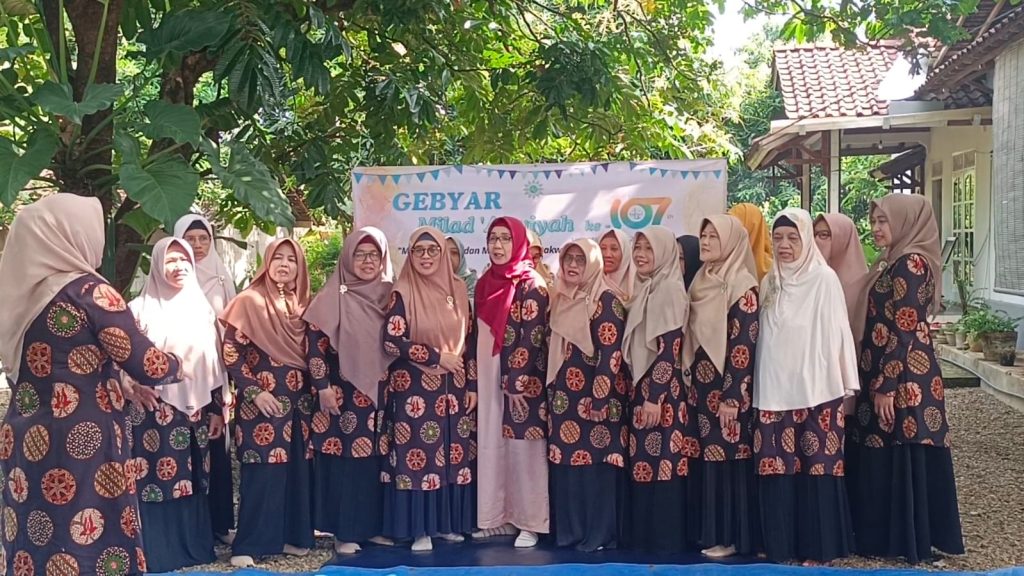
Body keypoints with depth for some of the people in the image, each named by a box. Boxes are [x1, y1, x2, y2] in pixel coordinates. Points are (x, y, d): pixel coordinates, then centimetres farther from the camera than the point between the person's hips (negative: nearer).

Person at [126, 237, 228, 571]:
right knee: (155, 482, -2)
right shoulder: (140, 309, -2)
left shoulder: (202, 309, 10)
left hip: (195, 410, 4)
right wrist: (135, 388, -11)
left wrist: (217, 410, 9)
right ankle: (156, 554, 7)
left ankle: (194, 549, 20)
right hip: (153, 411, -4)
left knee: (192, 483, 9)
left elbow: (216, 363, 11)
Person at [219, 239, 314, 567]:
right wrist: (254, 392, -14)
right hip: (263, 400, -5)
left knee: (297, 470, 7)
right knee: (262, 472, -7)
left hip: (299, 399, 5)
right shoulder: (250, 300, -5)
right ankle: (247, 545, -1)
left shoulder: (303, 304, 9)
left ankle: (290, 536, 18)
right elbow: (231, 352, -8)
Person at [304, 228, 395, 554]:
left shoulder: (389, 295, 8)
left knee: (378, 459, 8)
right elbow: (315, 344, -7)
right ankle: (344, 532, 8)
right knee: (344, 460, -1)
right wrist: (323, 388, -12)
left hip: (381, 392, 4)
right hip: (344, 394, -4)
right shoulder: (332, 297, -4)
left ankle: (375, 526, 19)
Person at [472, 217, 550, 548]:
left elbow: (532, 339, -14)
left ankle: (530, 522, 8)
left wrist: (518, 384, -18)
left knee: (523, 448, -1)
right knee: (492, 447, 9)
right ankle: (500, 517, 20)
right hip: (490, 379, 7)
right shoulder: (486, 283, 12)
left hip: (520, 380, -7)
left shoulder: (531, 285, -9)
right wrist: (475, 380, 13)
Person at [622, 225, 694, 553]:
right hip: (641, 385, 9)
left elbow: (669, 348, -17)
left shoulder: (670, 289, -11)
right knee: (644, 465, 10)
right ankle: (645, 535, 17)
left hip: (662, 390, -9)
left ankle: (668, 538, 2)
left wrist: (655, 397, -20)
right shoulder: (644, 289, 15)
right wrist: (641, 392, 17)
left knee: (662, 464, -5)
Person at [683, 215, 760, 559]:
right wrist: (689, 382, 14)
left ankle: (732, 537, 6)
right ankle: (710, 531, 18)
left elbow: (744, 345, -16)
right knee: (707, 457, 10)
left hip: (726, 388, -7)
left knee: (727, 459, -3)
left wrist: (732, 397, -18)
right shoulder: (702, 281, 12)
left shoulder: (742, 285, -11)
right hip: (702, 385, 7)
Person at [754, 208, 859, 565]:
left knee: (817, 469, 0)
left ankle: (818, 548, 10)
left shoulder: (825, 279, -4)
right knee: (777, 470, 4)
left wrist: (845, 386, -4)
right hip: (775, 390, 4)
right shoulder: (769, 283, 11)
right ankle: (782, 546, 14)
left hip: (816, 389, -4)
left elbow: (837, 332, -4)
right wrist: (761, 386, 13)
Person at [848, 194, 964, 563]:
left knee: (899, 460, -1)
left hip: (903, 380, -9)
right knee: (885, 459, 13)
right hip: (889, 376, 9)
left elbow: (903, 331, -19)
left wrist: (885, 387, -19)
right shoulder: (894, 263, 14)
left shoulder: (910, 264, -15)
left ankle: (906, 542, 8)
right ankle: (888, 535, 21)